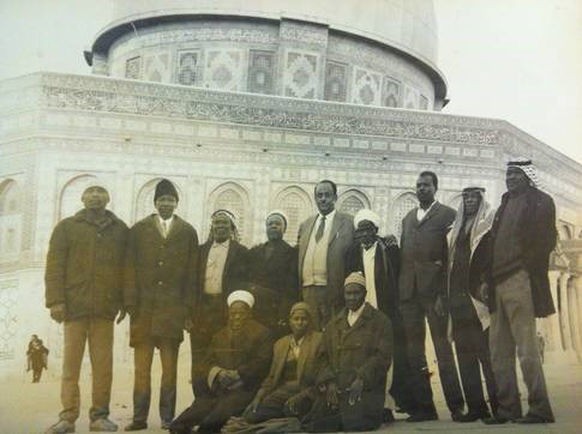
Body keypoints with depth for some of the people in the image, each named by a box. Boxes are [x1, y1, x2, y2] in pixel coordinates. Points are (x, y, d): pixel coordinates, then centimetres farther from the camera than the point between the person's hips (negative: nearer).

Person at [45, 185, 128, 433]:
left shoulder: (120, 230, 14)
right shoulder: (67, 227, 10)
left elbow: (127, 267, 13)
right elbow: (54, 266, 3)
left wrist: (125, 300, 4)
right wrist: (56, 300, -6)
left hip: (105, 308, 1)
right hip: (74, 306, -1)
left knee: (103, 365, 0)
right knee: (71, 364, 0)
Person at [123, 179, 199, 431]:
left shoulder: (188, 232, 10)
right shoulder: (139, 230, 10)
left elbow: (191, 273, 6)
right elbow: (130, 270, 5)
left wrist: (188, 309, -1)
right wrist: (130, 305, -4)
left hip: (173, 309, 0)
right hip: (144, 308, 0)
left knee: (170, 367, 2)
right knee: (141, 367, 1)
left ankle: (167, 417, 8)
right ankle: (139, 417, 6)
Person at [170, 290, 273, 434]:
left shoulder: (261, 334, 10)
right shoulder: (220, 336, 25)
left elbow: (262, 362, -2)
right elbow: (207, 361, 16)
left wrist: (238, 374, -12)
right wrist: (217, 372, -6)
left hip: (245, 388, -4)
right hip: (218, 387, 5)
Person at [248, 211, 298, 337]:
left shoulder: (291, 253, 3)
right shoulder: (254, 252, 18)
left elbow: (291, 289, -4)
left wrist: (283, 316, -13)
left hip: (275, 309, -3)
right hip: (251, 307, 3)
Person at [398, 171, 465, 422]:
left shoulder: (448, 215, 4)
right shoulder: (408, 218, 22)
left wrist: (443, 294, -13)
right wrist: (399, 291, 7)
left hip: (433, 289, -5)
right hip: (409, 291, 5)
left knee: (442, 344, -7)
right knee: (414, 349, 4)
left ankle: (455, 405, -1)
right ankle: (424, 406, 8)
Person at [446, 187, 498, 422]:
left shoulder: (490, 226, 3)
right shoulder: (457, 229, 19)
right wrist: (449, 295, 10)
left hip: (480, 296, -6)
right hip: (459, 300, 6)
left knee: (488, 353, -7)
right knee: (465, 354, 4)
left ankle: (498, 406, -2)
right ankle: (475, 406, 9)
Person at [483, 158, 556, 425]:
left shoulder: (540, 202, 2)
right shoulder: (506, 204, 22)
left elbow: (545, 240, -7)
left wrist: (525, 270, -11)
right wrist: (489, 280, 10)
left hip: (520, 282, -8)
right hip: (499, 285, 8)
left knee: (526, 348, -8)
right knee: (499, 350, 7)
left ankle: (540, 408, -1)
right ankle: (508, 408, 13)